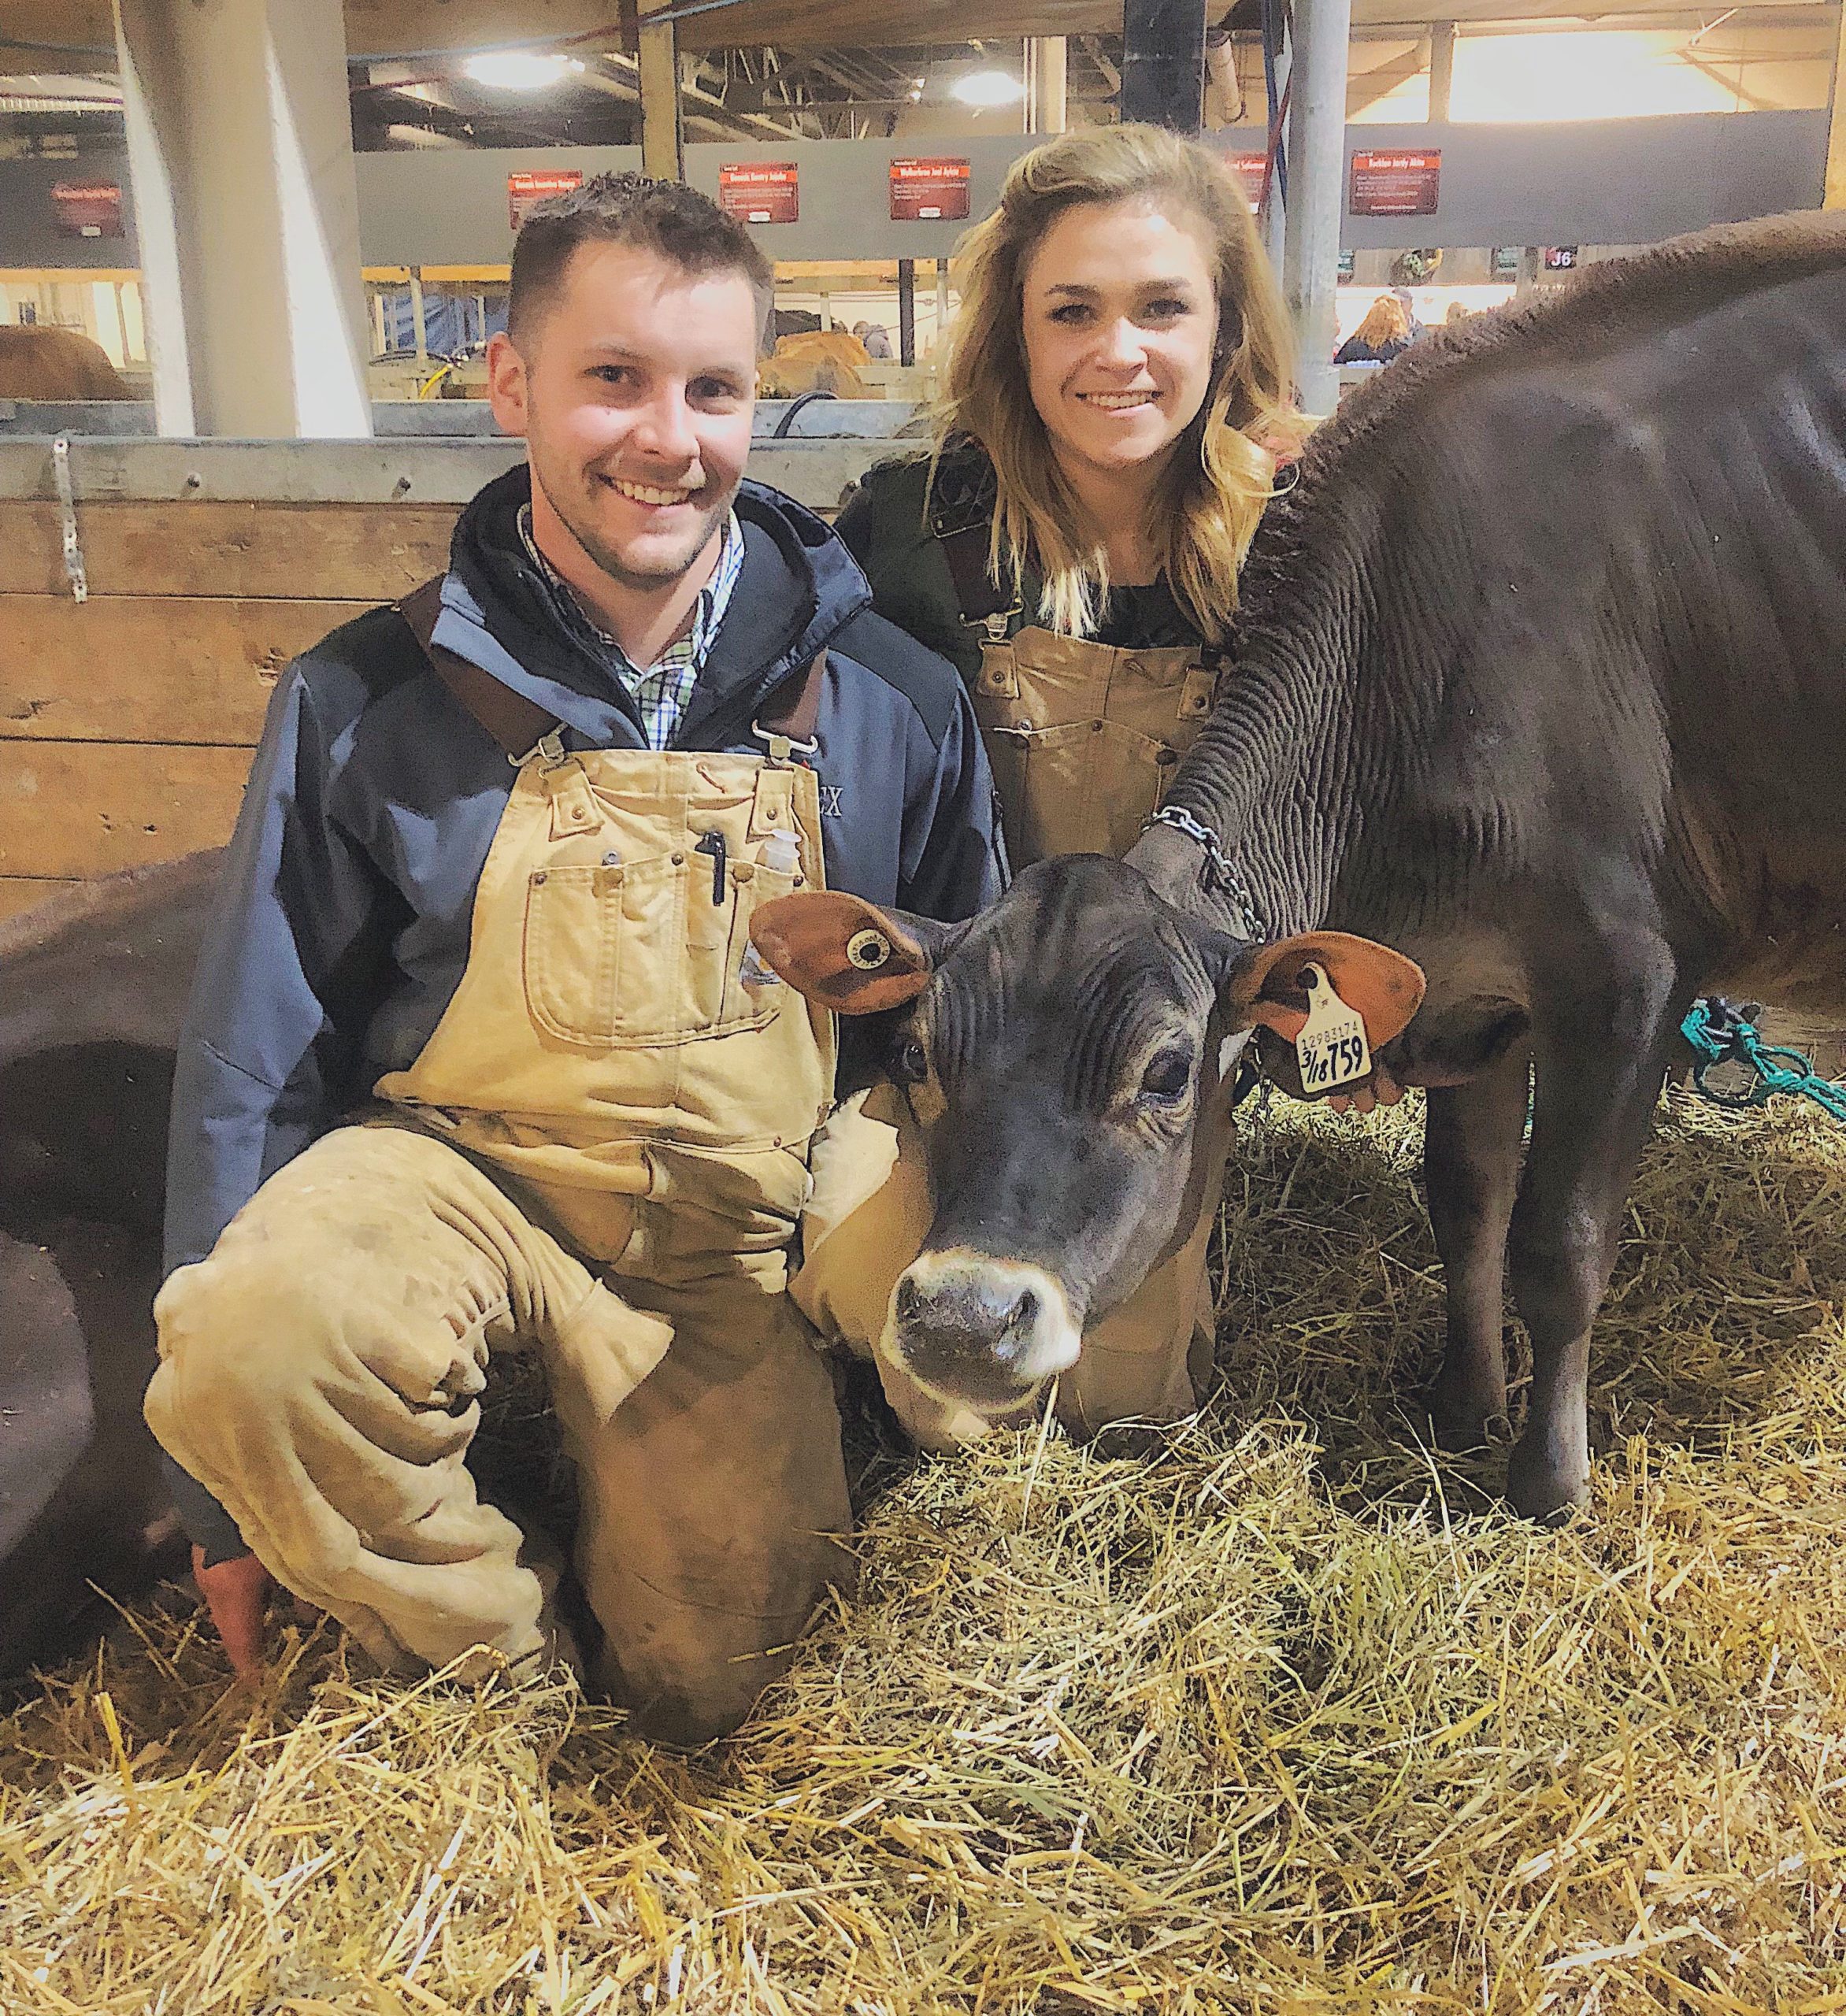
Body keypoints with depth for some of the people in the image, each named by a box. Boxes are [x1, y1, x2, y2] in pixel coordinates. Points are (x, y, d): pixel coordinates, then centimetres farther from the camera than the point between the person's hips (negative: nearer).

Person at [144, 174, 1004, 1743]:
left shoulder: (889, 702, -5)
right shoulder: (368, 701, -8)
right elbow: (256, 1068, -1)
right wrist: (234, 1492, 2)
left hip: (732, 1252, 1)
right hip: (450, 1169, 0)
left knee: (702, 1678, -13)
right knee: (248, 1327, -32)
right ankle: (495, 1646, -1)